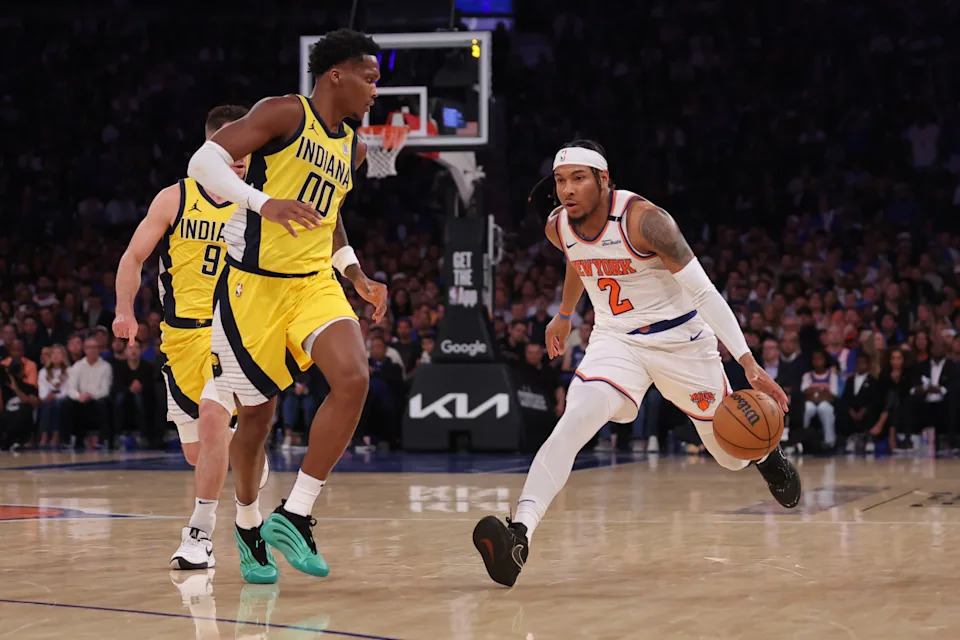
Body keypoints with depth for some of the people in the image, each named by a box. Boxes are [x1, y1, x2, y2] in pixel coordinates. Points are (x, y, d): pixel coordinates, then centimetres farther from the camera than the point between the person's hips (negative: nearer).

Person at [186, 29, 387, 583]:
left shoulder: (353, 149, 14)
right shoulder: (285, 114, -8)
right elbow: (205, 161, -17)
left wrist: (358, 277, 19)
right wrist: (265, 202, -31)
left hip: (314, 283, 6)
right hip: (253, 286, -6)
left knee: (354, 378, -20)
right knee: (256, 414, 4)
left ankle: (294, 516, -14)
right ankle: (249, 525, 30)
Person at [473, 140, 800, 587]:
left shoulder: (642, 220, -25)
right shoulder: (558, 227, -8)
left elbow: (703, 291, -23)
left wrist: (748, 363, -28)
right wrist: (564, 314, 34)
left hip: (680, 339, -3)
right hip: (615, 339, 3)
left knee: (733, 456, 13)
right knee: (573, 424, -26)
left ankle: (766, 453, 52)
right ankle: (520, 533, -39)